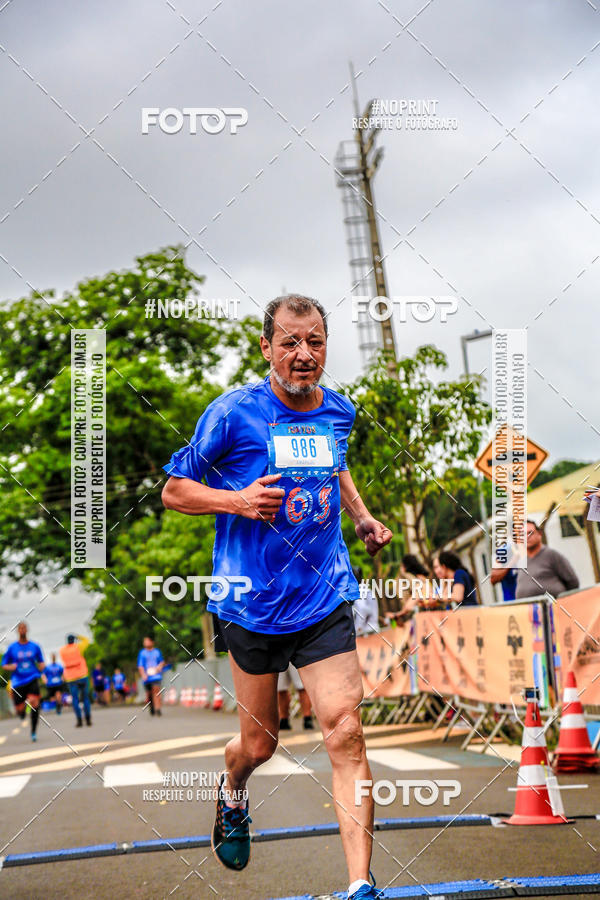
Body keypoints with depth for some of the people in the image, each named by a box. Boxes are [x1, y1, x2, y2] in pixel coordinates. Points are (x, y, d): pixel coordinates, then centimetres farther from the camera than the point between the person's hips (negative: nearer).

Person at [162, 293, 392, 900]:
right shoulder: (233, 412, -9)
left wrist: (362, 518, 13)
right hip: (252, 604, -2)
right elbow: (174, 490, -2)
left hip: (326, 600, 2)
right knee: (259, 744, 11)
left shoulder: (338, 411, 6)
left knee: (345, 734, -10)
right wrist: (237, 499, -18)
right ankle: (232, 795, 48)